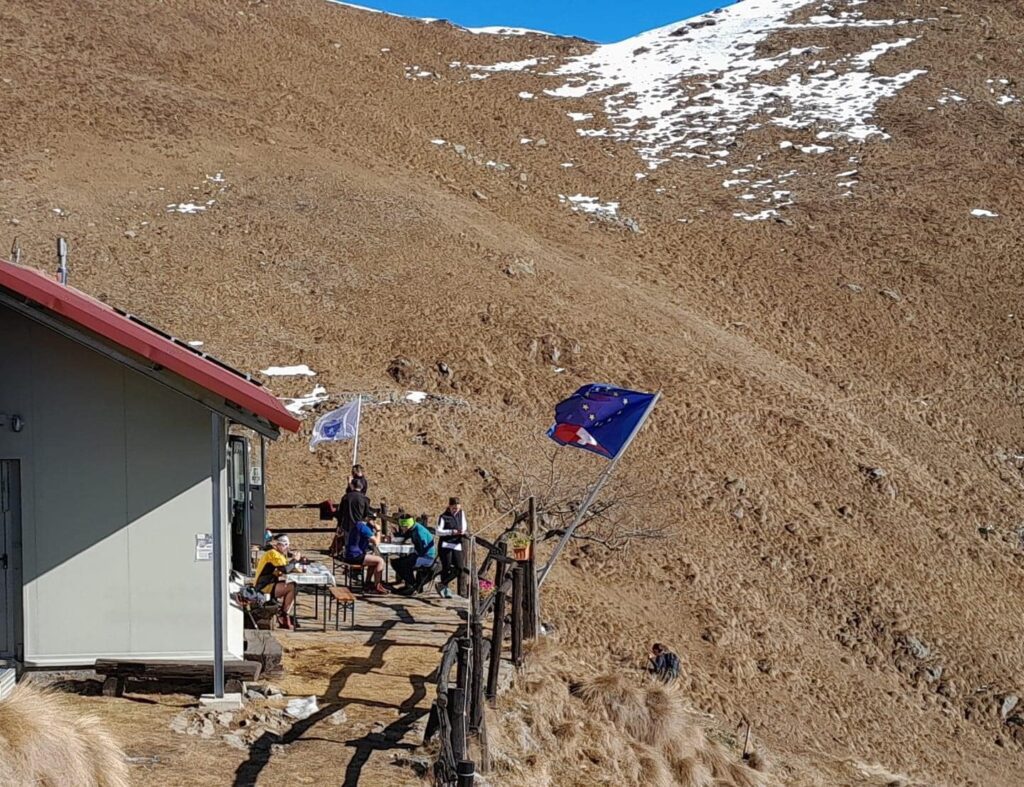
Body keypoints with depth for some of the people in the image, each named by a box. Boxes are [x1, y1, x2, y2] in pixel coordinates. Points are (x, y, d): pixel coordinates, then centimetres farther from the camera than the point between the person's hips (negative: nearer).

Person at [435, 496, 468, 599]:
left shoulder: (462, 513, 8)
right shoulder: (444, 516, -7)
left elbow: (464, 526, 18)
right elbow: (438, 531, -11)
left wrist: (463, 531, -6)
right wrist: (451, 532, -21)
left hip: (457, 545, 5)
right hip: (446, 545, -5)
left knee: (459, 568, -3)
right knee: (446, 567, -3)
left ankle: (442, 584, 11)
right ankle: (445, 590, 9)